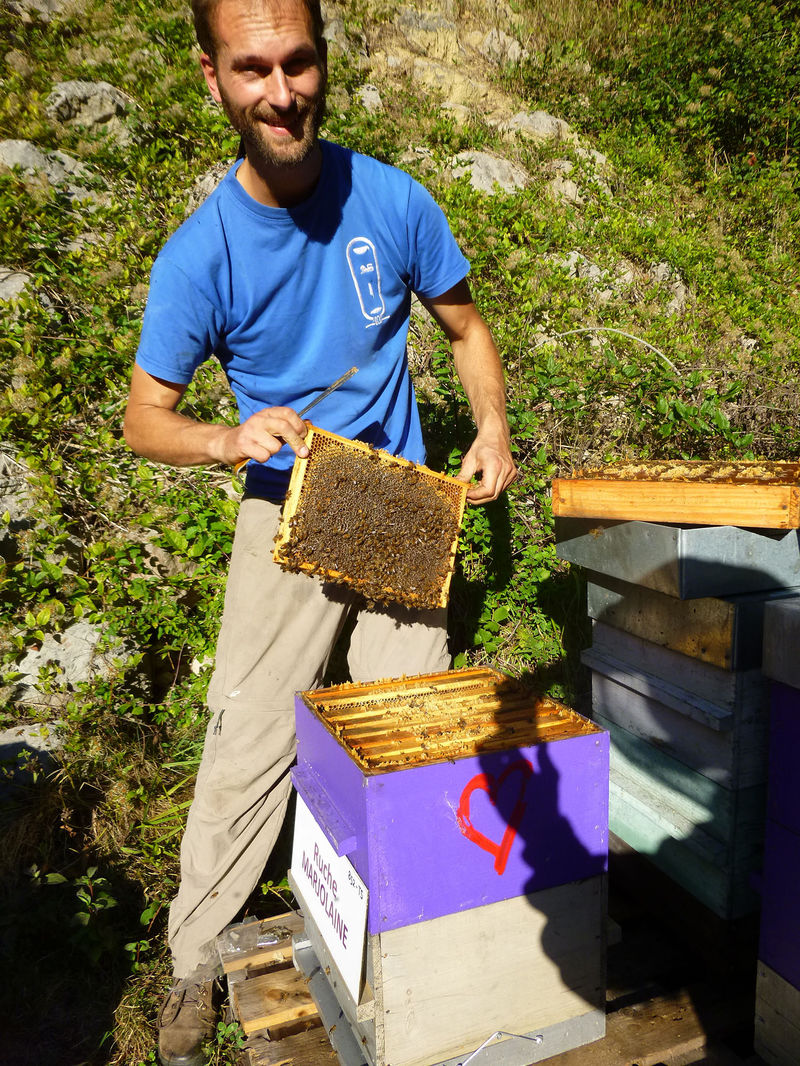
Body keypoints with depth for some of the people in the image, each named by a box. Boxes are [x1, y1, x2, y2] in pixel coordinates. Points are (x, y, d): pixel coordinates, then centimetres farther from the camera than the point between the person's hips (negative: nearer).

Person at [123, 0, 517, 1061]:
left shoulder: (394, 201, -8)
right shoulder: (199, 253, -12)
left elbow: (466, 328, 6)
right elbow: (144, 418, -6)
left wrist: (492, 423, -12)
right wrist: (230, 439, -27)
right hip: (285, 513, -1)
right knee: (249, 752, 0)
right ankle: (196, 962, 23)